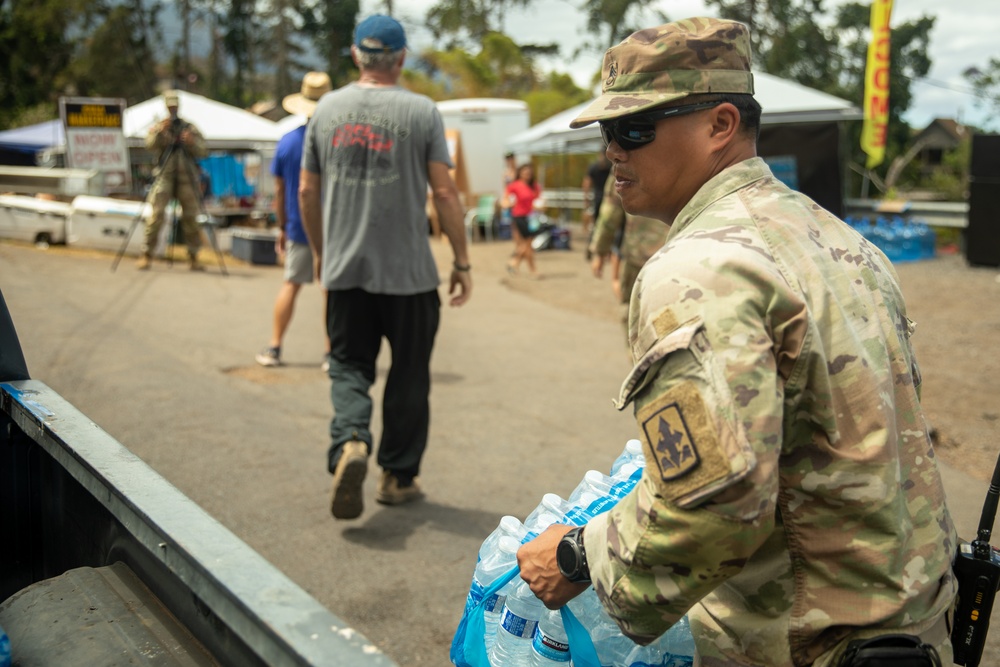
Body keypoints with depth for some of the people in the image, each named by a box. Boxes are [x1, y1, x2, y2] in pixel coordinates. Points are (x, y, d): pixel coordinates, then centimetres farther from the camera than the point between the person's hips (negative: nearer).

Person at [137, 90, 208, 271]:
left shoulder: (190, 128, 14)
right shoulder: (158, 127, 11)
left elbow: (202, 151, 4)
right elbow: (149, 144, -7)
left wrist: (192, 142, -14)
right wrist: (160, 132, -22)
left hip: (187, 178, 1)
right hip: (164, 176, -1)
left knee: (191, 217, 0)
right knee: (157, 215, -10)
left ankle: (193, 256, 9)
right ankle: (146, 254, -6)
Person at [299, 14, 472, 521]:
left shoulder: (327, 109, 6)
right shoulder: (421, 112, -4)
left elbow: (307, 191, 10)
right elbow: (444, 193, -7)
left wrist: (319, 252, 23)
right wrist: (461, 260, 0)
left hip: (344, 269, 2)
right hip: (408, 271, -2)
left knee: (349, 365, 11)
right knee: (408, 376, 11)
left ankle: (350, 442, -16)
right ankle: (398, 476, 19)